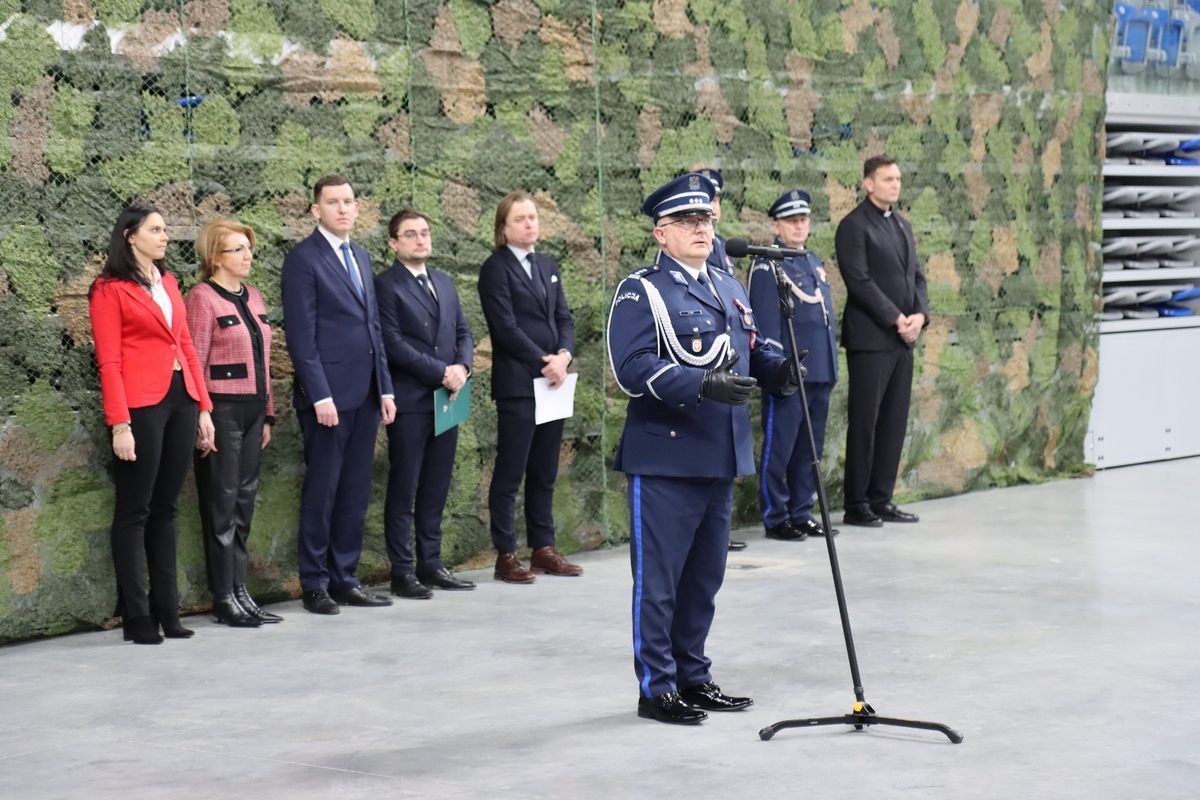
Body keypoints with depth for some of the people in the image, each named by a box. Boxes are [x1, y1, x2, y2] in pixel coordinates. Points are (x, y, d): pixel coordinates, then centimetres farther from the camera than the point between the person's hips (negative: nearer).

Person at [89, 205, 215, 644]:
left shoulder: (168, 282, 17)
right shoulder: (109, 290, -3)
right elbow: (109, 362, -8)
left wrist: (203, 407, 10)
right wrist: (119, 423, -15)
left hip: (182, 400, 6)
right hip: (141, 405, -6)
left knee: (166, 507, 9)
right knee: (134, 509, -1)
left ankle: (167, 609, 13)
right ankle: (136, 615, 2)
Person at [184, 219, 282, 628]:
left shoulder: (252, 296, 14)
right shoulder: (202, 298, -8)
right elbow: (194, 363, -11)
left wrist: (267, 414, 15)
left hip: (252, 410, 7)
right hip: (221, 410, -7)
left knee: (245, 499, 9)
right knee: (222, 502, -1)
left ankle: (240, 591, 15)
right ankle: (224, 597, 5)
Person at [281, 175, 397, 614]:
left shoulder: (361, 257, 17)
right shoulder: (303, 259, -6)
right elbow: (301, 335, -11)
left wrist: (385, 388, 13)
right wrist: (320, 396, -16)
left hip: (365, 395, 7)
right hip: (329, 395, -7)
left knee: (355, 492, 9)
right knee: (322, 492, -1)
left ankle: (344, 577, 16)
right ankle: (315, 584, 7)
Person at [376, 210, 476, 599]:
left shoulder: (444, 283, 17)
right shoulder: (386, 286, -5)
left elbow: (463, 332, 16)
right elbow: (393, 344, -13)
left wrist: (462, 367, -4)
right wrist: (441, 372, -15)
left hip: (447, 398, 6)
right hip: (410, 401, -6)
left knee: (436, 487, 10)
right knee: (403, 489, 0)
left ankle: (431, 563, 17)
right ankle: (402, 571, 5)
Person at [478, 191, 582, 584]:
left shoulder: (548, 266, 16)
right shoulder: (496, 268, -4)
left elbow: (564, 317, 12)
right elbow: (506, 327, -12)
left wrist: (563, 355, -6)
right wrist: (543, 361, -14)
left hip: (552, 381, 7)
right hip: (517, 384, -7)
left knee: (544, 471, 10)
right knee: (510, 472, -2)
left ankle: (543, 548, 16)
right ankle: (505, 555, 1)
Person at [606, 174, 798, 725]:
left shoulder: (730, 290, 17)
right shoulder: (641, 293, -7)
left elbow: (753, 353, 20)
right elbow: (633, 369, -18)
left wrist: (781, 370, -3)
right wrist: (702, 385, -28)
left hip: (720, 458, 8)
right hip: (664, 459, -7)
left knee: (705, 576, 14)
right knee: (658, 578, -1)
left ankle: (693, 678, 25)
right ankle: (657, 688, 7)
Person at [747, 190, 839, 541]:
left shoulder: (816, 264, 18)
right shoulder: (766, 267, -7)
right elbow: (765, 324, -12)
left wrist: (832, 367, 19)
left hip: (819, 374, 8)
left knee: (810, 447, 12)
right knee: (779, 448, -2)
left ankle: (802, 514, 20)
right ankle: (776, 518, 4)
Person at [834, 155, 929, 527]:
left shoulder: (903, 225, 18)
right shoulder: (854, 226, -6)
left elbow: (916, 275, 18)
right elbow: (860, 281, -14)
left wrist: (919, 315, 0)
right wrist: (895, 318, -15)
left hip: (903, 338, 8)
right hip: (870, 338, -8)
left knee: (894, 422, 8)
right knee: (864, 422, -4)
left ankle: (881, 500, 13)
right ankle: (856, 506, 1)